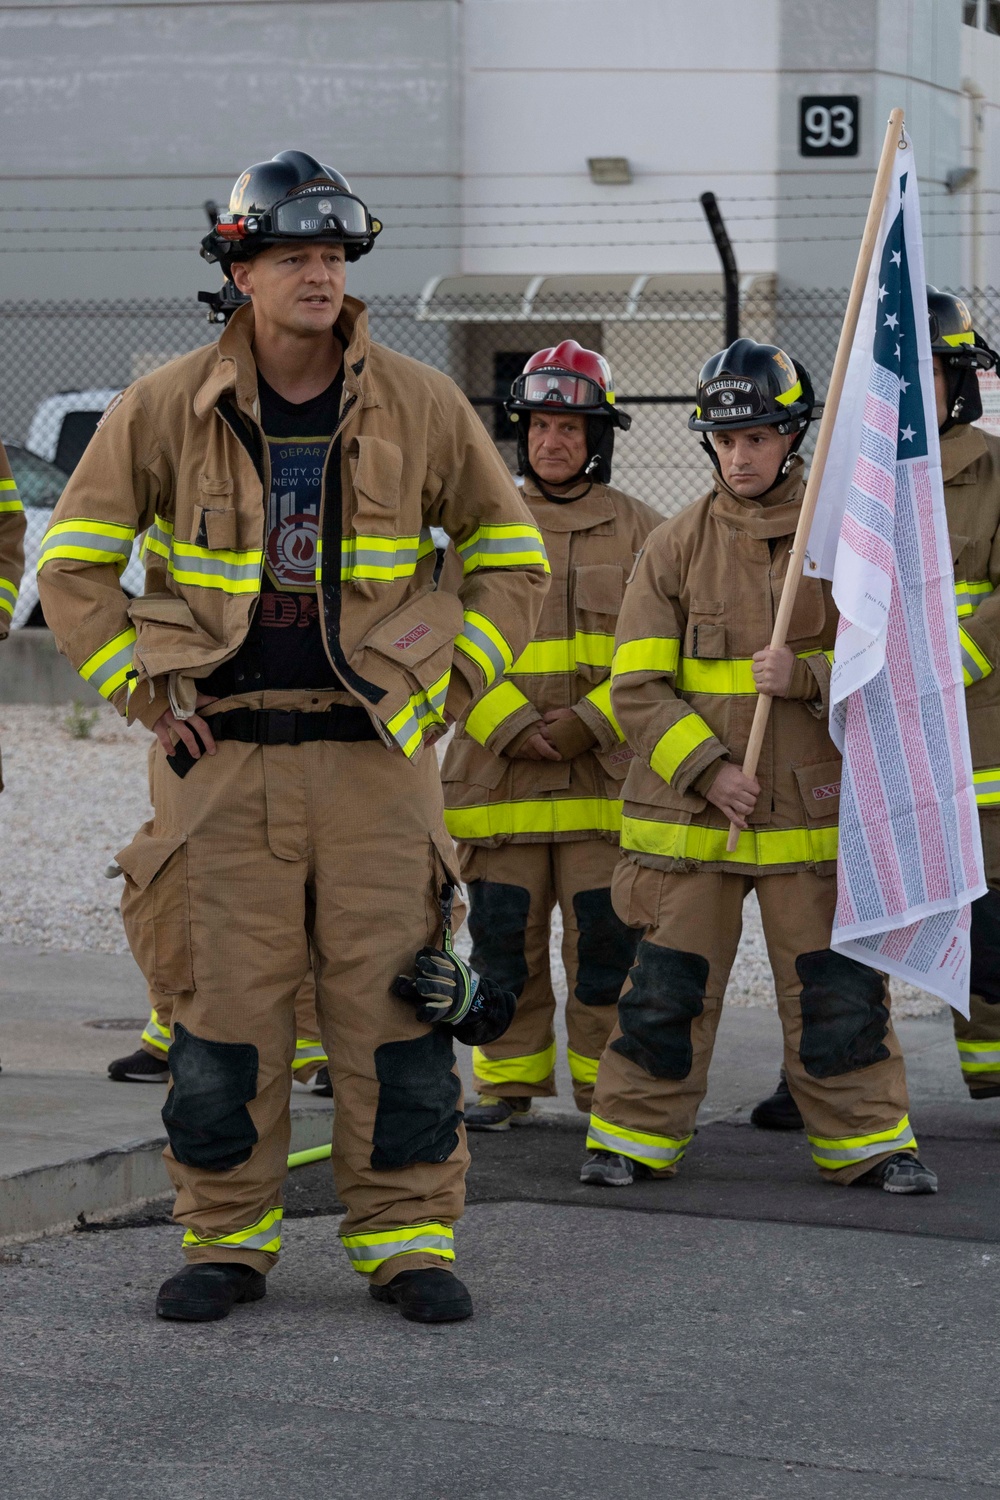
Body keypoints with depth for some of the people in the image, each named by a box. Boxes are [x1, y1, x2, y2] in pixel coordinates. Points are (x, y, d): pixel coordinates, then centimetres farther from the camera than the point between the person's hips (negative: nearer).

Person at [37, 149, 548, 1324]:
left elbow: (513, 558, 13)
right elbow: (73, 565, 7)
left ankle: (408, 1241, 10)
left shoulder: (419, 407, 3)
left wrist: (452, 682, 3)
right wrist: (146, 694, 0)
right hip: (223, 759, 0)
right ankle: (227, 1243, 15)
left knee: (394, 1008, 0)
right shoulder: (165, 409, 0)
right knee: (223, 1013, 3)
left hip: (376, 757, 0)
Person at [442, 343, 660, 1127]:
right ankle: (510, 1081, 14)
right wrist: (510, 727, -10)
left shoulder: (638, 531, 6)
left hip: (607, 773, -1)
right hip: (500, 772, 1)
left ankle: (606, 1083, 8)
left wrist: (587, 722, -11)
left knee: (605, 936, -2)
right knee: (505, 935, 3)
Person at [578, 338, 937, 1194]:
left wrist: (806, 678, -16)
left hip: (814, 808, -1)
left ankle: (868, 1141, 12)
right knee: (667, 985, 2)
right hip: (690, 811, 1)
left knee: (837, 989, 1)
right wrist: (707, 768, -11)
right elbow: (638, 685, 1)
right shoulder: (675, 547, 5)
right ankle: (635, 1136, 14)